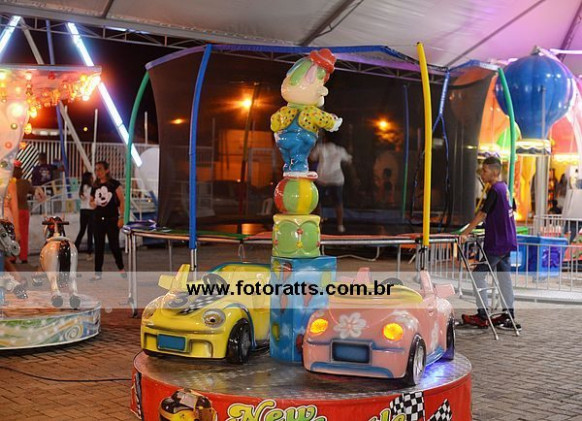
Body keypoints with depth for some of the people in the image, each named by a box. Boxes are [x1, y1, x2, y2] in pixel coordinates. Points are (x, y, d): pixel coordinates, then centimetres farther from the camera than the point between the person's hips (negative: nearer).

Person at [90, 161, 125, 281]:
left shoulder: (114, 184, -4)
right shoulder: (95, 186, 10)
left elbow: (122, 201, -6)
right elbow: (91, 201, 20)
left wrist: (121, 217, -12)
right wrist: (93, 204, -5)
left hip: (112, 219, -4)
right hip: (98, 219, 4)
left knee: (114, 245, -1)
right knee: (98, 246, 3)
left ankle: (121, 268, 19)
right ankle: (98, 272, 7)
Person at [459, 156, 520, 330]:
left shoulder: (495, 190, -17)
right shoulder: (505, 188, 11)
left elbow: (482, 214, -19)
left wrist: (465, 233, -17)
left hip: (497, 243, -9)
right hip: (507, 241, 9)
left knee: (478, 274, -4)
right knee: (504, 277, 12)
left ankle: (482, 316, -3)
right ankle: (509, 315, 15)